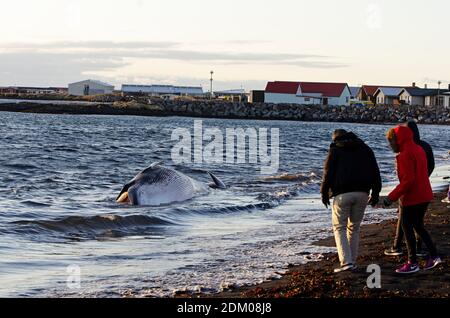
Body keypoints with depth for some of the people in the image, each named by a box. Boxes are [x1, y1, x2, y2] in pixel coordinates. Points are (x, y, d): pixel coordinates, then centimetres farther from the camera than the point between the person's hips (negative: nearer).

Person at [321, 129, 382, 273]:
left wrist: (324, 193, 4)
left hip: (342, 194, -4)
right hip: (362, 194, 4)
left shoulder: (335, 150, 6)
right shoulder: (365, 149, 17)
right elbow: (375, 172, 12)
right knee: (354, 227, 16)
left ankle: (346, 261, -11)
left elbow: (328, 173, -3)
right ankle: (352, 261, 15)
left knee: (339, 228, 4)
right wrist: (375, 193, 15)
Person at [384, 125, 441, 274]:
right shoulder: (418, 149, 10)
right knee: (418, 226, 20)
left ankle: (412, 263, 7)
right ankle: (434, 256, 18)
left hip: (411, 198, -9)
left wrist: (392, 197, -22)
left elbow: (408, 180, -25)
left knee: (407, 228, 2)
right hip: (424, 196, 9)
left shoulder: (405, 155, -19)